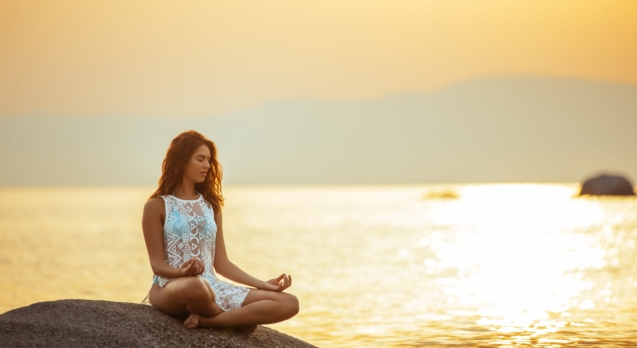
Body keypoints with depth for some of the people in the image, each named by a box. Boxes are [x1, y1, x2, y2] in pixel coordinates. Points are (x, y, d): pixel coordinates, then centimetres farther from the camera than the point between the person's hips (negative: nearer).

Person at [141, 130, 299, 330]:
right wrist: (181, 272, -27)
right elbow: (157, 263, -4)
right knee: (194, 285, -46)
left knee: (289, 303, -15)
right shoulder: (157, 206, 1)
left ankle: (207, 320, -22)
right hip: (170, 288, -5)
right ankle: (237, 319, -15)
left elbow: (221, 263, 14)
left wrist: (263, 284, 5)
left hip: (212, 288, 6)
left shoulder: (210, 206, 16)